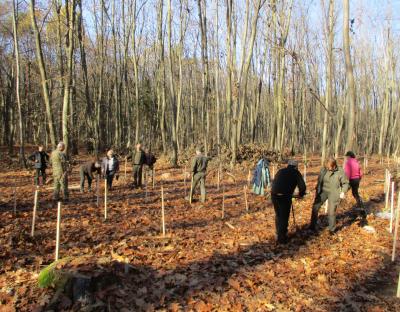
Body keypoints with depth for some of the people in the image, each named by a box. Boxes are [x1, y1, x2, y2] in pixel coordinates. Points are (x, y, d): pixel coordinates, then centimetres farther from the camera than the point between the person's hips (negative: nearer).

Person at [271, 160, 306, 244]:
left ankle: (278, 235, 32)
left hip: (274, 195, 5)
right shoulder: (296, 173, 11)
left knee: (278, 216, 21)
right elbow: (302, 187, 4)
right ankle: (281, 238, 13)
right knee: (284, 217, 7)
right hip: (285, 196, -5)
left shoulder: (280, 171, 24)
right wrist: (301, 194, 24)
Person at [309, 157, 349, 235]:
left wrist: (343, 192, -15)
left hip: (334, 193, -3)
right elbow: (319, 180, 9)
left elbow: (345, 183, -1)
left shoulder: (340, 172, -12)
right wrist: (317, 190, 10)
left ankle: (332, 229, 21)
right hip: (323, 191, 3)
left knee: (331, 212, 0)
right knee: (315, 207, 0)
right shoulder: (323, 170, -5)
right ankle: (313, 225, 16)